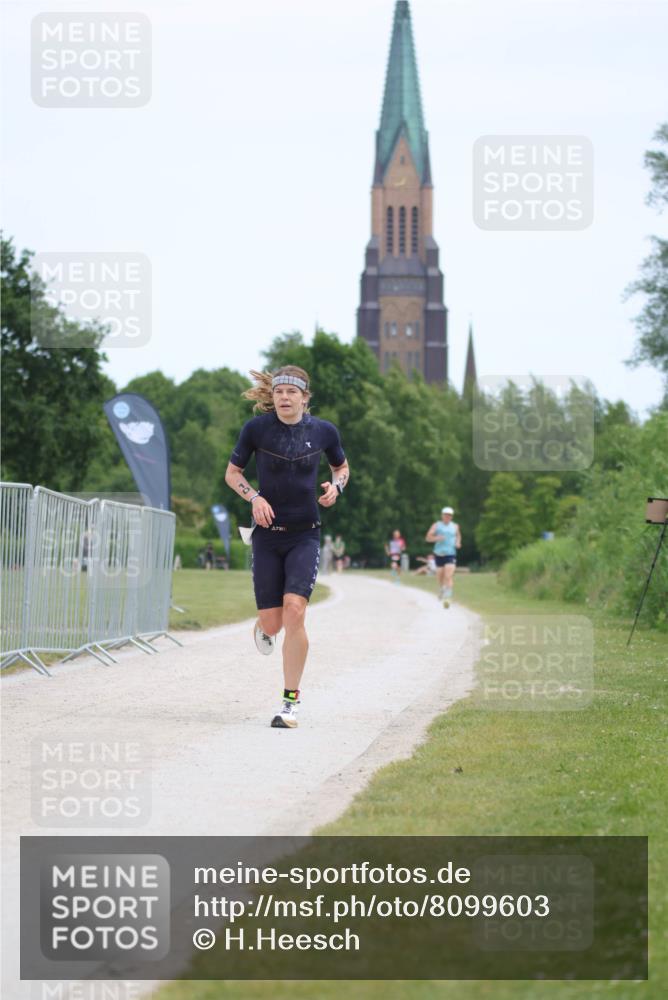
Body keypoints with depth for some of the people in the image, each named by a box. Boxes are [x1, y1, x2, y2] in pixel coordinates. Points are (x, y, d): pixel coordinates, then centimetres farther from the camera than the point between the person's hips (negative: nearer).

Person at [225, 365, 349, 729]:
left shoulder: (323, 431, -1)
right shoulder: (256, 428, -5)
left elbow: (342, 467, 17)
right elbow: (232, 472, 6)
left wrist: (336, 486, -5)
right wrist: (254, 497, -12)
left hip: (305, 536, 0)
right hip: (268, 535, 1)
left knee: (294, 611, -19)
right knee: (272, 623, 0)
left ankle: (291, 701, -10)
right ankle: (264, 627, 42)